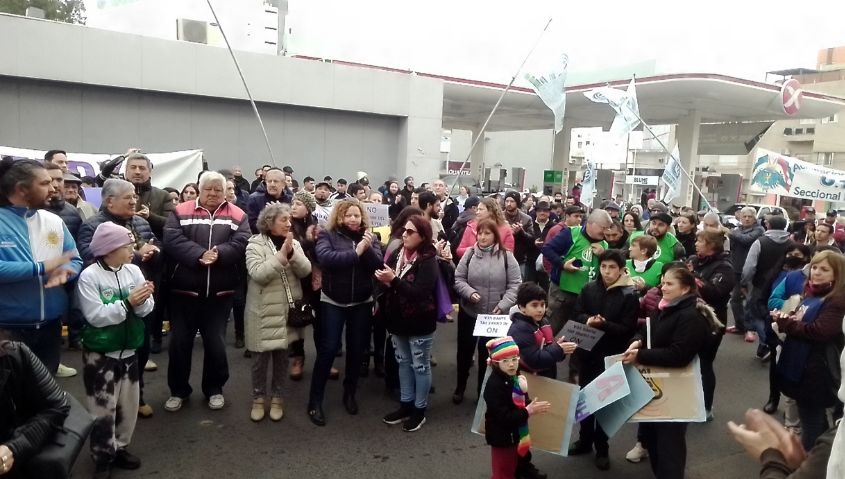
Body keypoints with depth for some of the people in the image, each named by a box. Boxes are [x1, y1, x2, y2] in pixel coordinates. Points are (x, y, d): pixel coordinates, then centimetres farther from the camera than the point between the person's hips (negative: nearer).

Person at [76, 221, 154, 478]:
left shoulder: (134, 271, -1)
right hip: (100, 355, -5)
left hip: (128, 351, 5)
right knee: (103, 408, 5)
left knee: (128, 403, 16)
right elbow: (96, 316, -20)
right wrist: (128, 303, -24)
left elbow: (147, 309, -2)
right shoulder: (89, 276, -15)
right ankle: (103, 457, 24)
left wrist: (142, 301, -23)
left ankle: (119, 447, 35)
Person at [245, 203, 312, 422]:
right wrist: (281, 255, -22)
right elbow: (258, 274, -20)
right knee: (261, 356, 5)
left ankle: (276, 397, 26)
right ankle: (259, 398, 22)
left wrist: (292, 253, -20)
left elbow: (305, 270, -6)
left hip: (287, 309, 4)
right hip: (264, 310, -3)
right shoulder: (255, 244, -6)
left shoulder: (293, 243, 6)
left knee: (282, 355, 11)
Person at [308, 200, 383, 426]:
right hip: (332, 302, -3)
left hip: (362, 303, 3)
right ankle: (315, 401, 11)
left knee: (356, 350, 11)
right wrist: (355, 253, -23)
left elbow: (378, 265, -8)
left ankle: (350, 394, 31)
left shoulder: (369, 237, 4)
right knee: (328, 349, -2)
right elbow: (325, 258, -23)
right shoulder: (328, 235, -4)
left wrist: (368, 249, -25)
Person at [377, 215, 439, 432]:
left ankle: (419, 410, 22)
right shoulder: (397, 254, 2)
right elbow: (389, 285, 10)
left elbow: (420, 293, -26)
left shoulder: (428, 261, -17)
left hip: (419, 323, -7)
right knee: (403, 362, 18)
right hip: (398, 319, 7)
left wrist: (394, 280, -30)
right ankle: (406, 404, 32)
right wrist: (384, 279, -14)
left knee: (420, 366, 8)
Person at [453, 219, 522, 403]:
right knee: (465, 350, 13)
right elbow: (458, 279, -1)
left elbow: (515, 284, -6)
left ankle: (483, 390, 31)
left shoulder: (506, 256, -6)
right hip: (468, 312, 1)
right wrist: (469, 292, -19)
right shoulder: (469, 253, -3)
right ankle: (460, 387, 33)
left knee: (487, 353, 13)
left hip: (495, 315, -1)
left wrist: (503, 305, -16)